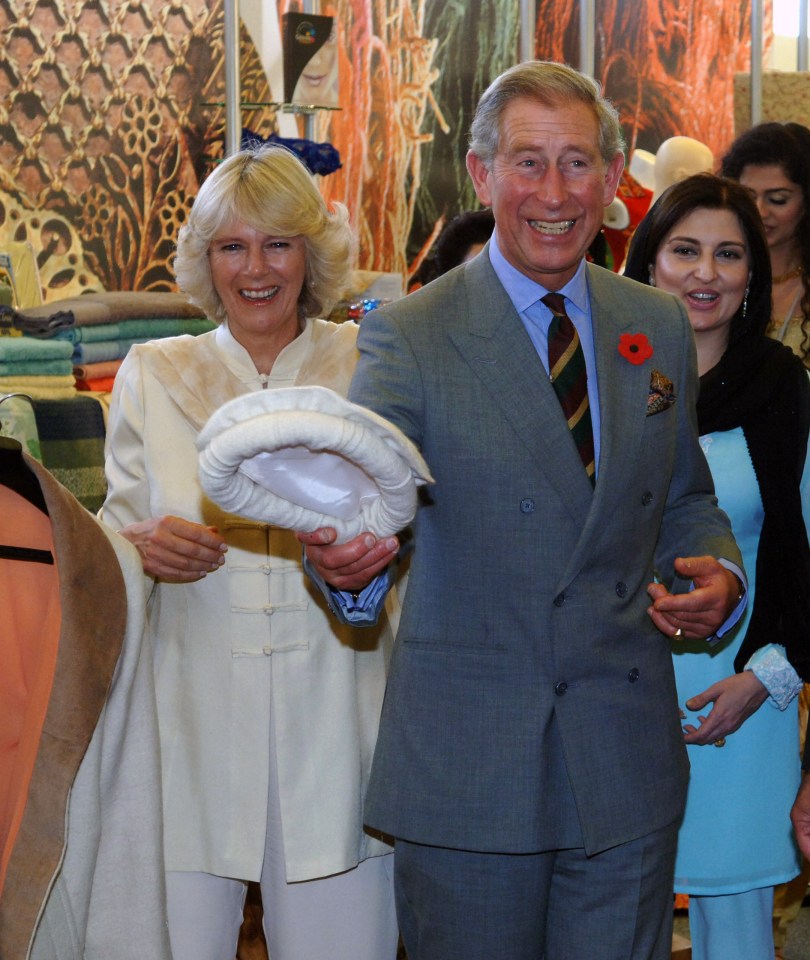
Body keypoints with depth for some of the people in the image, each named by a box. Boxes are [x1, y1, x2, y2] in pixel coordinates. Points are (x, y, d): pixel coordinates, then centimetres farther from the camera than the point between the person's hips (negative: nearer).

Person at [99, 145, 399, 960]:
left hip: (329, 715, 0)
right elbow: (111, 539, 12)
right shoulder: (152, 375, 10)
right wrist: (145, 544, -11)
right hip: (191, 715, 1)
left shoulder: (368, 364, 6)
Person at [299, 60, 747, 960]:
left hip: (626, 755, 4)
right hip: (465, 759, -3)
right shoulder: (407, 336, -6)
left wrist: (719, 574, -4)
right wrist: (340, 557, -45)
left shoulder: (661, 327, 8)